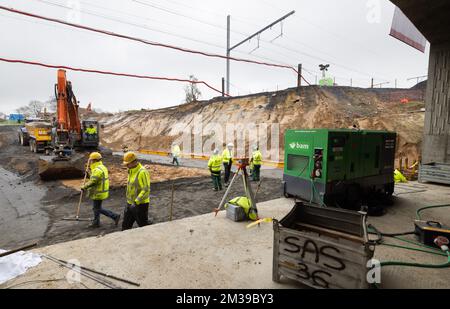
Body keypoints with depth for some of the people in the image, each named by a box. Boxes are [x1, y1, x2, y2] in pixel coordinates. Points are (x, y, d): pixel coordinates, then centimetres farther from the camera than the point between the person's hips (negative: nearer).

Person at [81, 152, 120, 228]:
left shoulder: (98, 170, -23)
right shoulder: (102, 167, 10)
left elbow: (92, 182, -26)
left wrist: (84, 187, -12)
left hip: (99, 193, -10)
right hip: (102, 191, 10)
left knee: (98, 209, 0)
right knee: (96, 208, 19)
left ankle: (115, 216, 1)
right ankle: (96, 223, 29)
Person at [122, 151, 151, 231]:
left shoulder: (142, 172, -21)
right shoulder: (131, 171, 8)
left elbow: (146, 190, -26)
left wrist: (136, 202, -29)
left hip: (140, 204, -9)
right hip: (130, 204, 9)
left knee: (143, 225, 4)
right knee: (126, 225, 14)